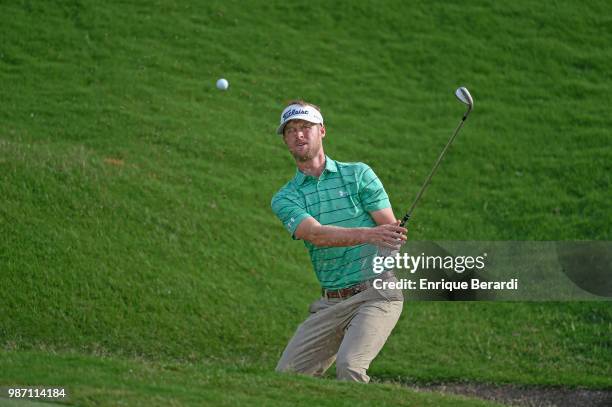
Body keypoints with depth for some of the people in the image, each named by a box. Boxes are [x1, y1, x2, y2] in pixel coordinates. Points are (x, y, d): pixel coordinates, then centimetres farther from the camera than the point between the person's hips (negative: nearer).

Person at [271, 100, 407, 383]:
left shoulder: (358, 174, 6)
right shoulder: (285, 198, 7)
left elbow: (391, 231, 1)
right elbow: (316, 234, -14)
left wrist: (393, 240, -26)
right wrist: (368, 234, -31)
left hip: (377, 293, -3)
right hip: (331, 304, 3)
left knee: (349, 365, -26)